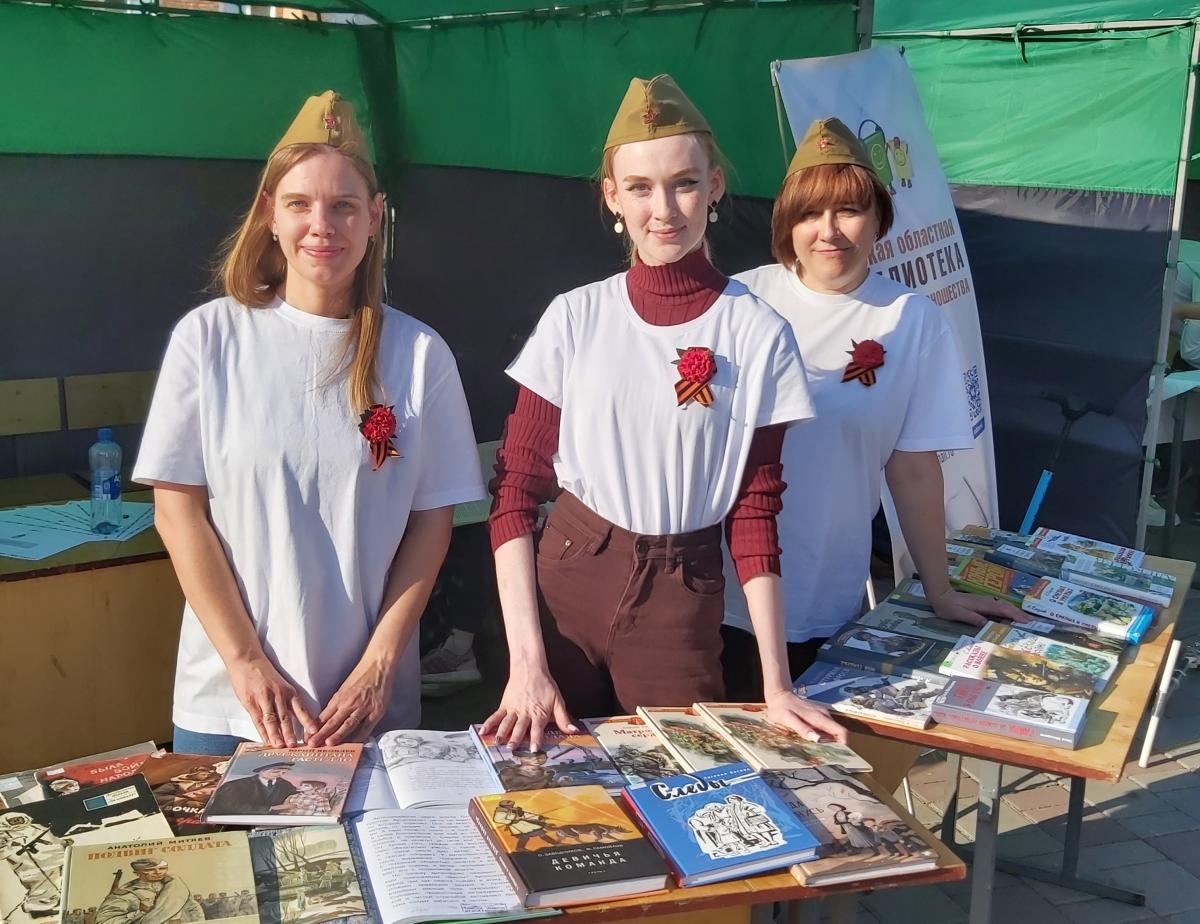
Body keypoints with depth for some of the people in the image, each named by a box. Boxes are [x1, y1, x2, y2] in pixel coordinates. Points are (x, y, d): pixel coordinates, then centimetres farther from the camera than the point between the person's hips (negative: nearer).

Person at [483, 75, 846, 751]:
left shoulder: (759, 336, -4)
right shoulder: (576, 319, -3)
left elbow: (755, 514, -1)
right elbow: (516, 487, -3)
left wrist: (776, 685, -5)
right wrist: (526, 662, -10)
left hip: (682, 603, 0)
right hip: (562, 586, 1)